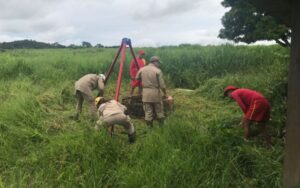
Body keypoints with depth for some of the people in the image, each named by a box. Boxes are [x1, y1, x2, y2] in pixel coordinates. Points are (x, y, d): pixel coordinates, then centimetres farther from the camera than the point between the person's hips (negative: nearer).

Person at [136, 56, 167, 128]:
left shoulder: (142, 69, 2)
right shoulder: (157, 71, -9)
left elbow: (137, 79, 15)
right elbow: (162, 85, -11)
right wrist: (165, 93, 3)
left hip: (146, 93, 3)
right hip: (156, 93, -3)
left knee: (148, 112, 7)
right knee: (159, 111, 11)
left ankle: (149, 127, 12)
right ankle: (162, 126, 21)